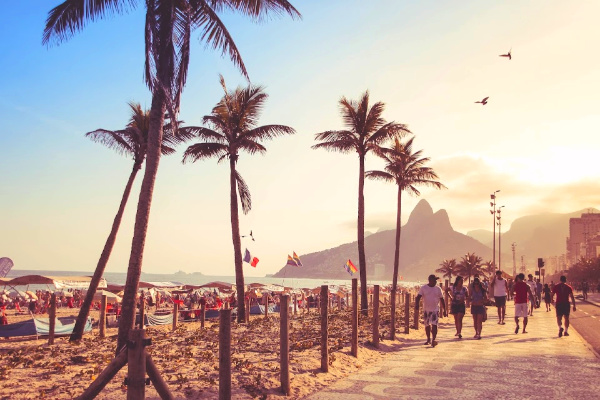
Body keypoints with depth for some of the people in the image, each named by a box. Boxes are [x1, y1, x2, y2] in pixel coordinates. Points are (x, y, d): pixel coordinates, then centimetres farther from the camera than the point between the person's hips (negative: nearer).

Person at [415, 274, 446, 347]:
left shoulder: (438, 289, 2)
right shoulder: (423, 288, -2)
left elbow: (442, 299, 8)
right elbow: (418, 297, -9)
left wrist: (445, 309, 6)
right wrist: (416, 305, -26)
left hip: (435, 310, -1)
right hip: (426, 310, 1)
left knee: (434, 325, -13)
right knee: (427, 325, 11)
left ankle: (433, 340, -13)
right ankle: (428, 339, 27)